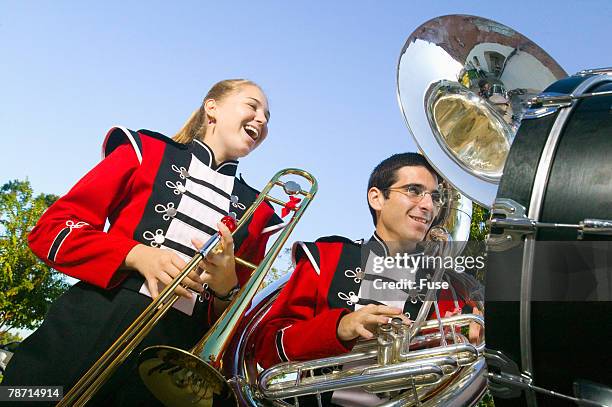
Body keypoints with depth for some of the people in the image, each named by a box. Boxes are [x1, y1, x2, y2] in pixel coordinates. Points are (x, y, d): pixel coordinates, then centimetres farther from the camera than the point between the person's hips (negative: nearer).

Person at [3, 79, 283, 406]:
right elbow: (50, 229, 2)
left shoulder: (256, 211, 14)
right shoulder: (146, 150, 8)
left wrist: (227, 289, -9)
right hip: (89, 329, -1)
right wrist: (137, 255, -13)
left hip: (176, 364, 2)